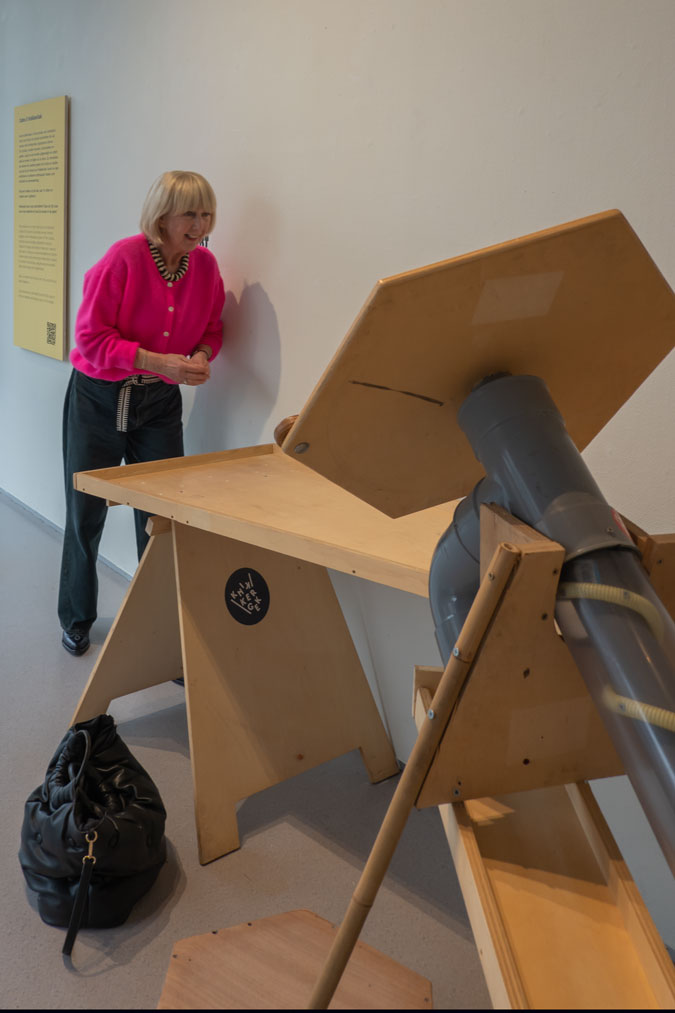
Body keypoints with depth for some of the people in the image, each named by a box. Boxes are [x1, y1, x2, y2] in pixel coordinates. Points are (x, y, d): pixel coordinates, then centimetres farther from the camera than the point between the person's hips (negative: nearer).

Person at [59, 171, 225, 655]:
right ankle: (77, 619, 29)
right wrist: (159, 361, -27)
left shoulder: (205, 265, -3)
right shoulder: (123, 259, -18)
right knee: (86, 512, 8)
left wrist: (202, 356, -13)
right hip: (98, 397, -3)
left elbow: (212, 328, 10)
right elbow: (91, 337, -18)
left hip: (160, 402, 3)